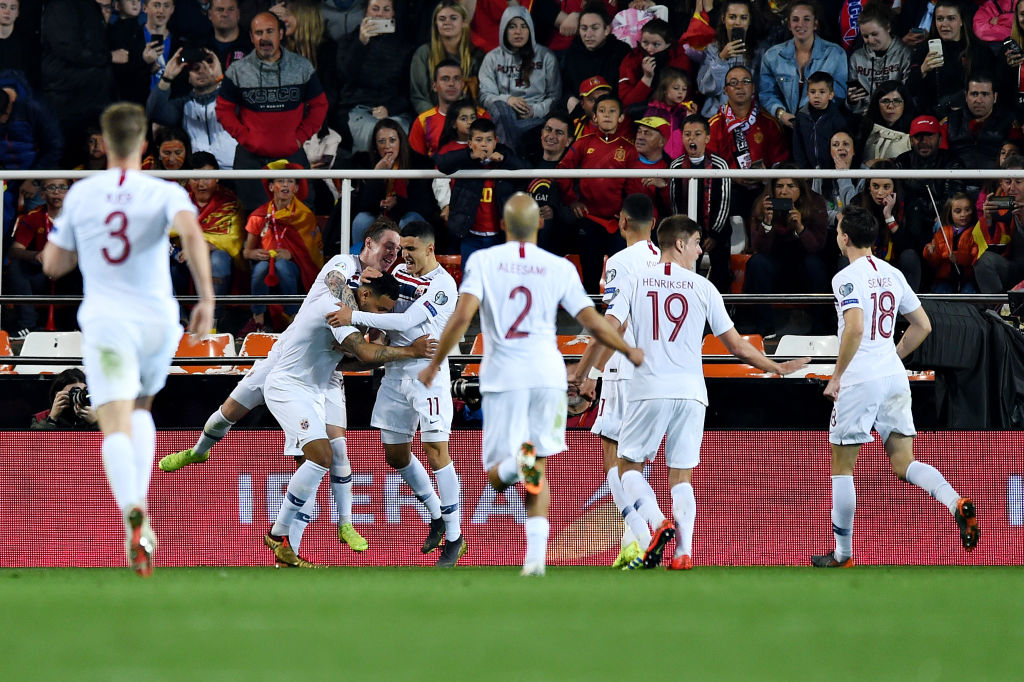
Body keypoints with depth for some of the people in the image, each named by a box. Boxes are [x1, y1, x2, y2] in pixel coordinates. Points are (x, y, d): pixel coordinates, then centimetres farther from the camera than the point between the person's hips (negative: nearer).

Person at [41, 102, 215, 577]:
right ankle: (139, 502, 11)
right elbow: (191, 233, -22)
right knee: (140, 409, 28)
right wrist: (206, 298, -23)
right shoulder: (165, 193, -1)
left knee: (116, 428, -12)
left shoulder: (80, 194, 4)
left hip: (104, 320, -1)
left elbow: (53, 265, 10)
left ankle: (132, 512, -40)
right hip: (156, 319, 1)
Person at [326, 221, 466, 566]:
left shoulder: (443, 285, -14)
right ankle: (437, 516, 31)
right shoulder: (400, 272, 10)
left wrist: (355, 317, -21)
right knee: (395, 455, 11)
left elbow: (405, 322, -22)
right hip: (395, 372, 8)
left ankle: (454, 537, -5)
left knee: (436, 452, -12)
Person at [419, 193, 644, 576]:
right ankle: (536, 554, -2)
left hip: (502, 377, -2)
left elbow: (462, 317, -12)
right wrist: (629, 351, 19)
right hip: (547, 375, 2)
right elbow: (592, 322, 2)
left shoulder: (483, 261, -1)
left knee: (497, 478, 5)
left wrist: (435, 363, -2)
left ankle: (519, 461, -31)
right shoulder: (559, 268, 2)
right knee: (537, 473, 13)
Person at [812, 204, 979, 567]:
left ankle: (843, 554, 12)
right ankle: (956, 503, -22)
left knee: (841, 465, 7)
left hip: (859, 381, -6)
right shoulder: (892, 274, 12)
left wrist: (837, 375, -14)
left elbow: (855, 328, -24)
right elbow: (923, 326, 16)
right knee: (903, 463, 6)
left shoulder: (847, 277, -11)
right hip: (894, 375, 6)